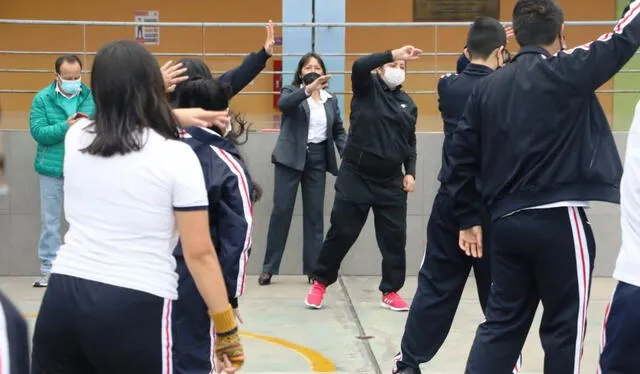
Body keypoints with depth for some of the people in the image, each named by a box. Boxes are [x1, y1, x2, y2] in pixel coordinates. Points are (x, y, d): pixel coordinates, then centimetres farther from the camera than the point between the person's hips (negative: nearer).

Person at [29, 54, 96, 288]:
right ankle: (48, 269, 16)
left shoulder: (92, 97, 0)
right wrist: (65, 126, -23)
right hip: (51, 168, 0)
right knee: (51, 222, 8)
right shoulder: (42, 99, -3)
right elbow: (38, 132, -12)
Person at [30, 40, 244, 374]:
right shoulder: (176, 155, -7)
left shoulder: (75, 137, 6)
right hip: (135, 310, -4)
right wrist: (227, 330, -1)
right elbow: (199, 254, -7)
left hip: (62, 299, 5)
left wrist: (174, 116, 41)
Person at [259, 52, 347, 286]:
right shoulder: (292, 91, 2)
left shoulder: (331, 100, 13)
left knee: (315, 213, 5)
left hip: (318, 159, 3)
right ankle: (269, 267, 4)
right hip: (291, 157, -3)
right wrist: (308, 89, -37)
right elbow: (283, 104, -22)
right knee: (282, 210, -4)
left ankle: (313, 268, 11)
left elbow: (339, 131, 13)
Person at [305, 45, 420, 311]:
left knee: (394, 237, 3)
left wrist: (410, 172, 5)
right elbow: (359, 66, -24)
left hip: (391, 181, 4)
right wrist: (393, 53, -29)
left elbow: (410, 141, 17)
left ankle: (390, 291, 17)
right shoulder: (368, 87, -1)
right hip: (356, 177, -4)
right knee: (342, 232, 2)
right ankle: (320, 282, 19)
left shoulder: (407, 103, 11)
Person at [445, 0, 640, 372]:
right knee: (564, 328, 8)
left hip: (507, 222, 6)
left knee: (502, 322, 13)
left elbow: (462, 155, 9)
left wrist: (468, 218, 16)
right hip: (559, 221, -5)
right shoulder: (568, 71, -7)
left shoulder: (488, 86, 8)